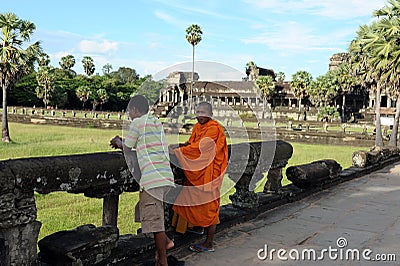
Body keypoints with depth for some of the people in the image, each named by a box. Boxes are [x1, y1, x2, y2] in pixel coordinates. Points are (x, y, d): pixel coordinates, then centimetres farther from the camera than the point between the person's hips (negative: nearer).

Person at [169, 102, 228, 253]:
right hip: (196, 172, 9)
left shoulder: (214, 128, -17)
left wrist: (177, 150, -24)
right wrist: (180, 145, -7)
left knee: (209, 206, -2)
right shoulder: (198, 126, 11)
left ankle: (209, 244, 6)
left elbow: (200, 147, -25)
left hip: (209, 172, -9)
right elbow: (191, 143, 14)